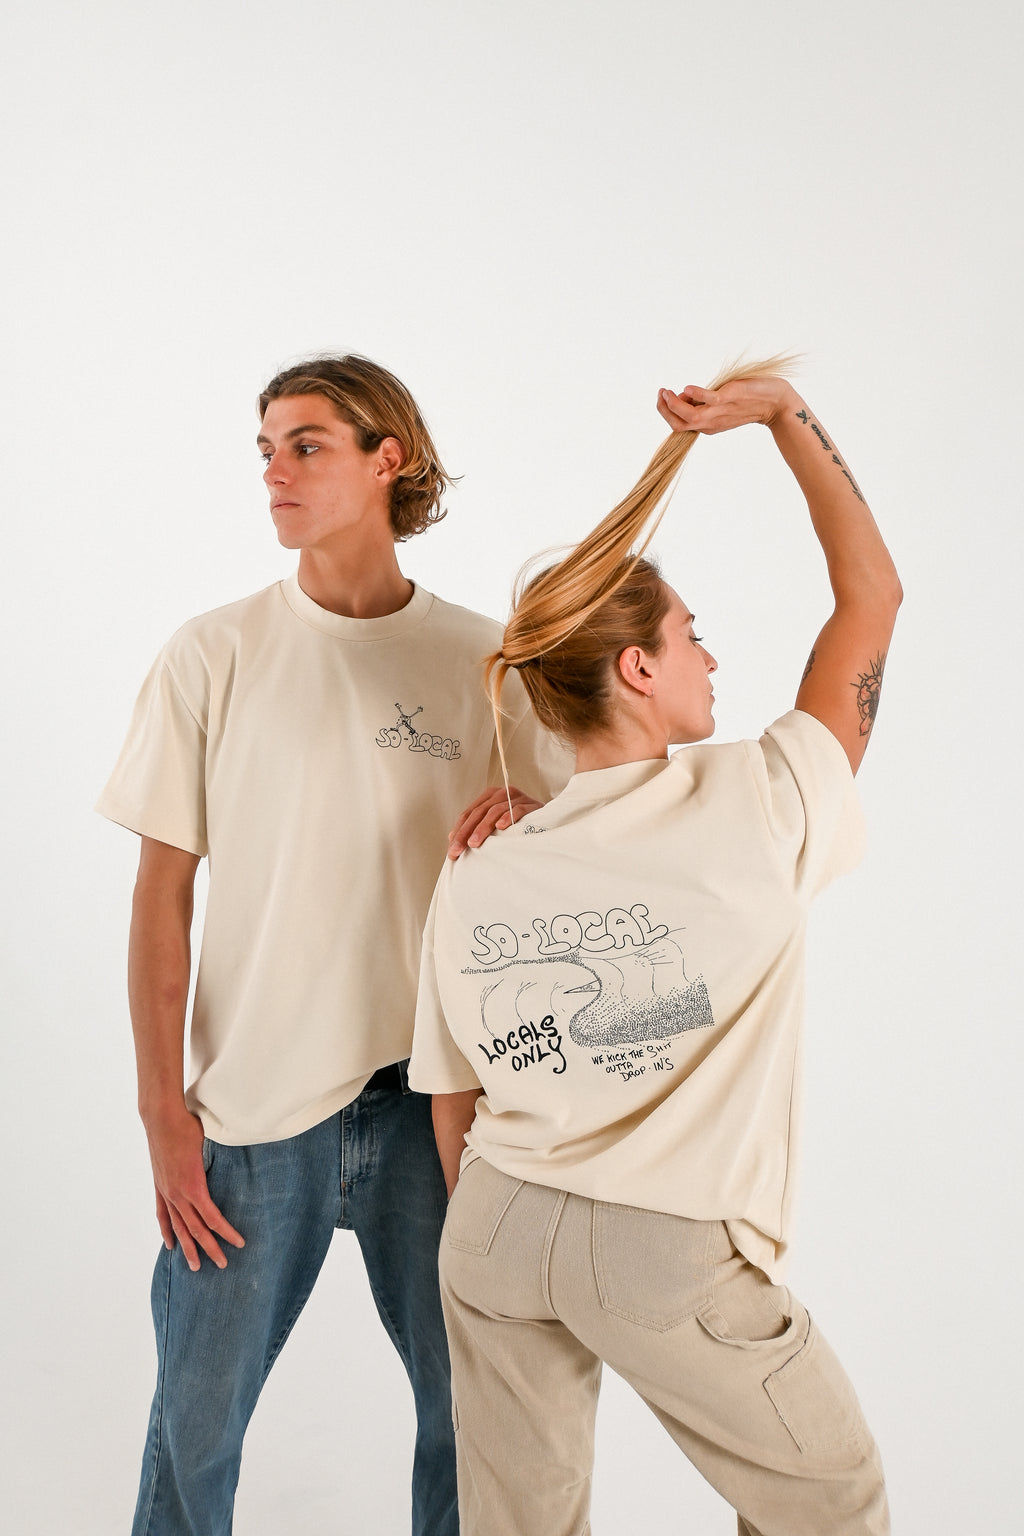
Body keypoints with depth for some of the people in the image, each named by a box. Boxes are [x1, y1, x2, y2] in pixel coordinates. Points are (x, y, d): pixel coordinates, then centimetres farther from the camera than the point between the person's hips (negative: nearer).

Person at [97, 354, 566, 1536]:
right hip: (251, 1099, 0)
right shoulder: (213, 656, -2)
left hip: (435, 1094, 1)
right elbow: (163, 893, -1)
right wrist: (162, 1110, -4)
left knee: (468, 1408, 15)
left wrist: (518, 820, -14)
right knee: (196, 1414, 12)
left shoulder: (483, 658, 0)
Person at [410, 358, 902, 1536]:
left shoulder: (473, 880, 0)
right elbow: (872, 595, -1)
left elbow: (454, 1111, 7)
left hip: (498, 1227, 5)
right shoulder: (758, 808, -12)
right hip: (668, 1254, -4)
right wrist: (784, 412, 3)